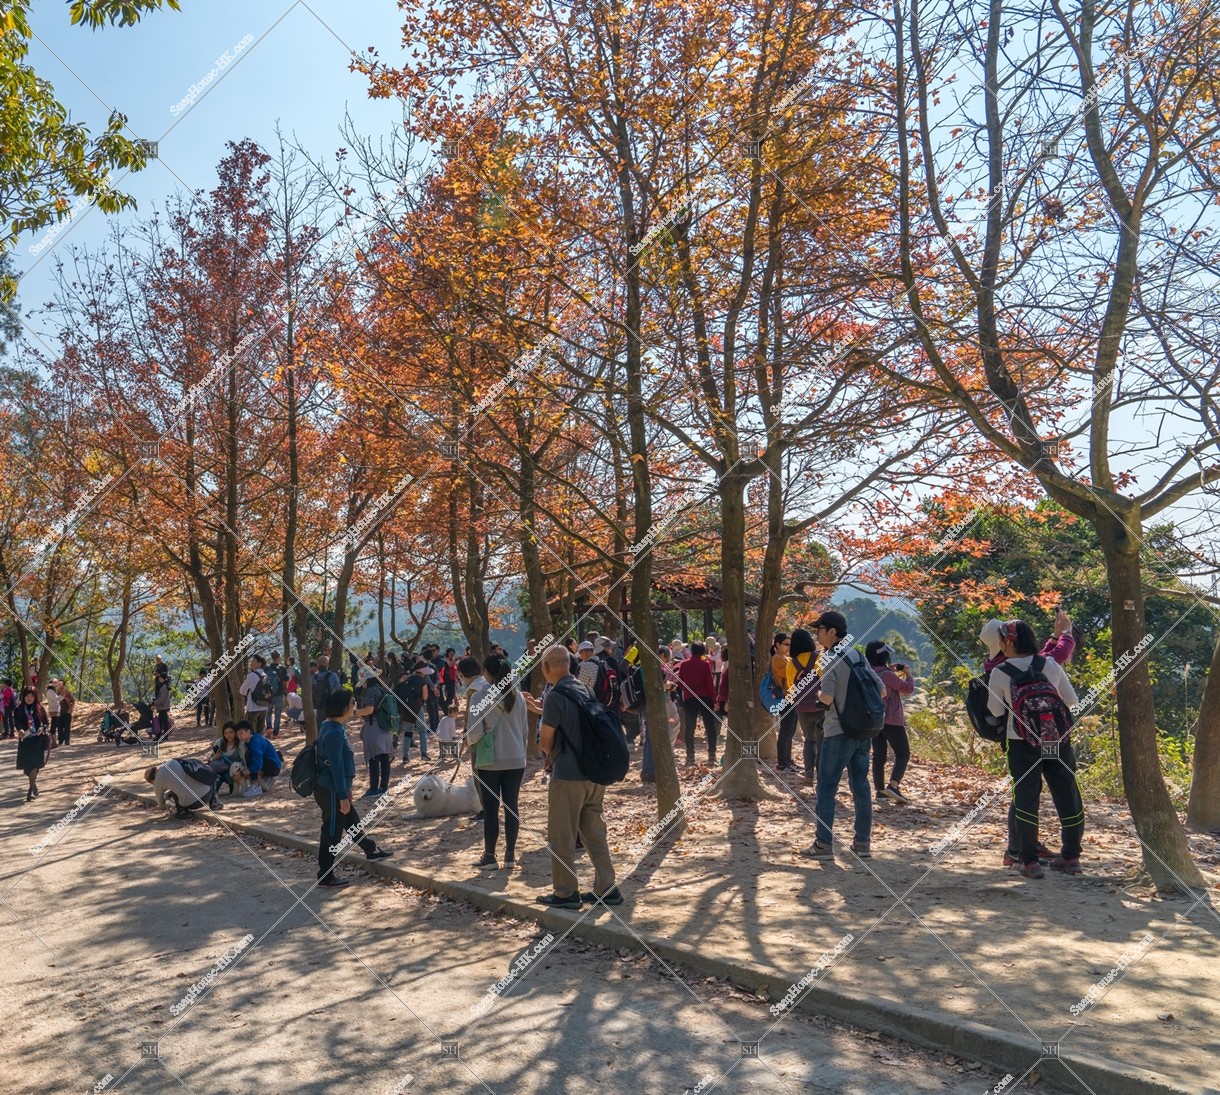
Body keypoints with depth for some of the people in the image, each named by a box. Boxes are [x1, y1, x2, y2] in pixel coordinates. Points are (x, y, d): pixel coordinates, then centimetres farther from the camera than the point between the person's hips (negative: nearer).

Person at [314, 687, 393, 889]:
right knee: (331, 833, 3)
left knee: (352, 821, 26)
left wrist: (345, 790, 23)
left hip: (334, 789, 10)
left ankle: (371, 849, 44)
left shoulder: (333, 727, 7)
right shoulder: (334, 733, -25)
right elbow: (336, 767, -24)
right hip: (331, 791, -10)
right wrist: (343, 796, -20)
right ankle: (325, 877, 14)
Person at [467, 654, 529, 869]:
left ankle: (490, 856, 12)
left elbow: (474, 732, -12)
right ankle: (510, 855, 15)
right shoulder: (517, 696, 2)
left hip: (489, 761, -4)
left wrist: (471, 743, 8)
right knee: (511, 807, 10)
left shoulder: (482, 696, -12)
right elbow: (525, 729, 9)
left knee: (490, 809, 5)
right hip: (516, 760, 4)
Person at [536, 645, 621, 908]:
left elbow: (546, 740, -10)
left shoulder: (555, 696, -15)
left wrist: (551, 755, 10)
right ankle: (606, 889, 19)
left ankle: (565, 893, 12)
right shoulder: (586, 690, 8)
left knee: (561, 837, 5)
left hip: (567, 776, -8)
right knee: (595, 833, 15)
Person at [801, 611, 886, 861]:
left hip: (838, 732, -7)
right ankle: (862, 842, 16)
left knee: (826, 788, 0)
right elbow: (881, 691, 10)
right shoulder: (858, 656, 9)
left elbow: (827, 697, -21)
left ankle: (824, 844, 2)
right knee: (861, 786, 11)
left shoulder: (831, 660, -13)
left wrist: (818, 693, 0)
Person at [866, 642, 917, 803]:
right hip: (891, 720, -7)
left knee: (879, 756, 9)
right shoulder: (887, 674, -19)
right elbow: (908, 689, -10)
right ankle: (893, 786, -15)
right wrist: (909, 674, 6)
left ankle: (880, 791, 9)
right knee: (903, 754, 0)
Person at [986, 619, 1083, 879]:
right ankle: (1071, 857, 23)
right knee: (1067, 796, 13)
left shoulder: (1000, 673, -8)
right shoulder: (1050, 664, -2)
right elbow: (1071, 699, 5)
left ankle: (1030, 862, 3)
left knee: (1026, 798, 3)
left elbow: (996, 711, -2)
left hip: (1022, 742, -2)